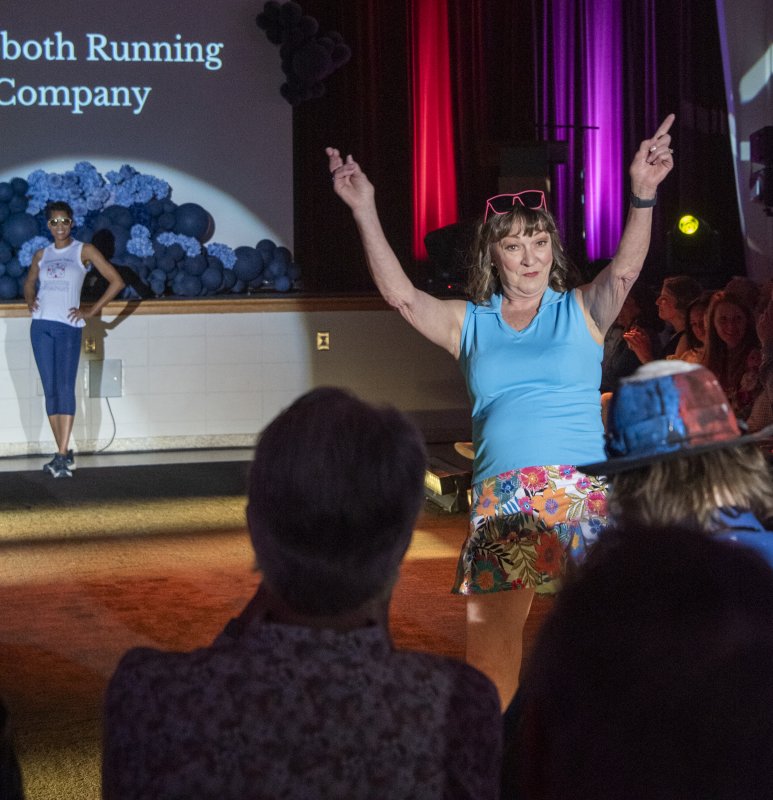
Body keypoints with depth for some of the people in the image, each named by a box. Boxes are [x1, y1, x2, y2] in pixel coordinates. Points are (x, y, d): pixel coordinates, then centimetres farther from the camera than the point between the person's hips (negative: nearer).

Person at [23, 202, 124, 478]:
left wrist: (91, 311, -2)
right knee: (50, 390, 4)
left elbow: (116, 281, 1)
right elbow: (29, 284, 31)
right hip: (41, 325, 4)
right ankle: (63, 453, 10)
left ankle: (63, 456, -16)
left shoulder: (84, 251, 3)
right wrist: (30, 301, 9)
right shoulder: (42, 255, 14)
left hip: (68, 326, -4)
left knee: (65, 388, -13)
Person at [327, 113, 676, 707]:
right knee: (489, 643, 1)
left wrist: (643, 196, -25)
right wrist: (365, 210, -6)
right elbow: (398, 292, 3)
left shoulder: (582, 312, 10)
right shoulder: (469, 324, 14)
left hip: (583, 494, -1)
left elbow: (625, 269, -8)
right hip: (501, 497, 2)